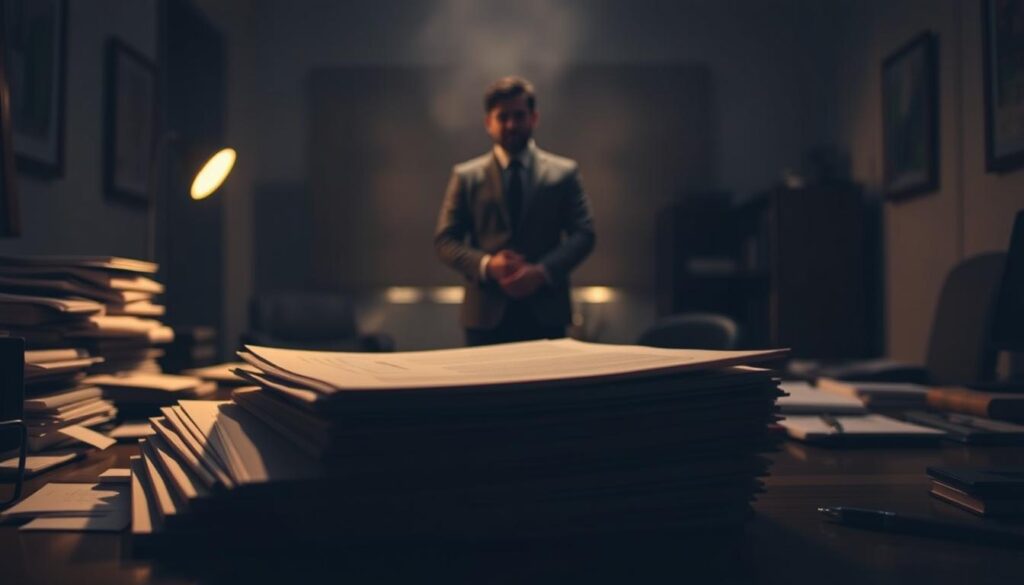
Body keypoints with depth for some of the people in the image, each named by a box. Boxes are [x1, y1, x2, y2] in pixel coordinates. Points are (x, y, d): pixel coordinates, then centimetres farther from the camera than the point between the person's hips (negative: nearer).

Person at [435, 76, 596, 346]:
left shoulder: (564, 172, 8)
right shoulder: (466, 176, 8)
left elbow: (583, 234, 2)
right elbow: (444, 240, 4)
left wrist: (542, 271, -13)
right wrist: (486, 264, -13)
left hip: (545, 312, 0)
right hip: (486, 314, 0)